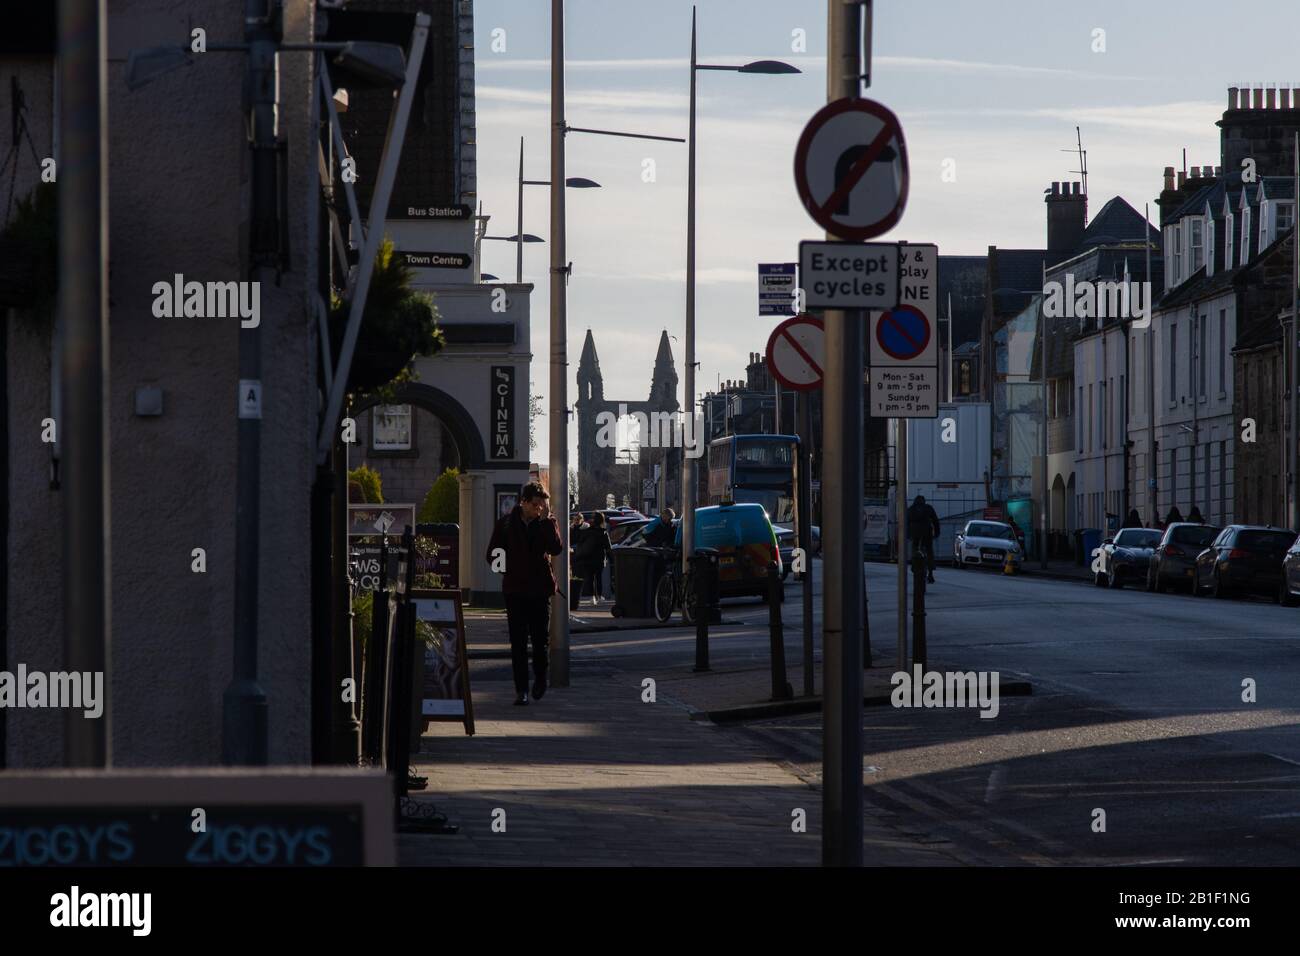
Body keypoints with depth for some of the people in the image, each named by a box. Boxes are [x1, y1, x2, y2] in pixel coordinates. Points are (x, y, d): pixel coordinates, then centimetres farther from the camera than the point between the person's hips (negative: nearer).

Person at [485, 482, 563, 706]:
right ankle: (521, 689, 2)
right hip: (515, 590, 0)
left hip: (539, 589, 0)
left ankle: (540, 678, 26)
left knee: (541, 637, 2)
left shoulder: (547, 523, 2)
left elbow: (556, 548, -16)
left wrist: (547, 519, -17)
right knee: (518, 641, -1)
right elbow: (492, 554, 8)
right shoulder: (506, 524, 2)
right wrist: (511, 571, 1)